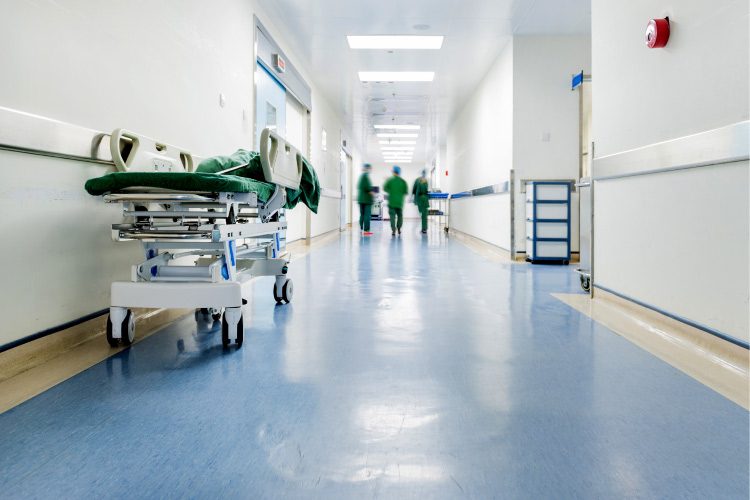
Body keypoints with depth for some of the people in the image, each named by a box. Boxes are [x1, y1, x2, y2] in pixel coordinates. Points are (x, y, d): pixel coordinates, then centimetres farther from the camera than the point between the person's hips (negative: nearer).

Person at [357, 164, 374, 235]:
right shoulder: (366, 176, -12)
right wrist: (373, 193, -10)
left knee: (362, 214, 12)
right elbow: (368, 187, -19)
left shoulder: (361, 176, 15)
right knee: (367, 214, -7)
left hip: (361, 199, 9)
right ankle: (366, 230, -8)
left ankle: (361, 229, 13)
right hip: (367, 199, -9)